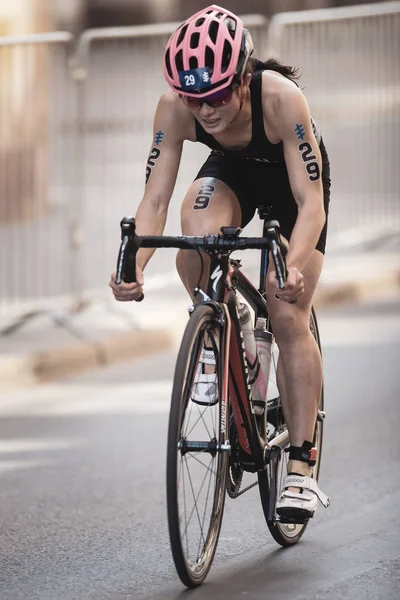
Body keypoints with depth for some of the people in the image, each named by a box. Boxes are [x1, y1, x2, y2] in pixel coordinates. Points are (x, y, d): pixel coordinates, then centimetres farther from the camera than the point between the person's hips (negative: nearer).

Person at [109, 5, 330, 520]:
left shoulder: (280, 97, -40)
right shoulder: (175, 107, -31)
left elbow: (311, 202, -41)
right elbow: (155, 200, -30)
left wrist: (295, 268, -59)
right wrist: (134, 266, -48)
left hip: (293, 180, -3)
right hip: (233, 171, 3)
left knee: (288, 317, -13)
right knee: (194, 244, -31)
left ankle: (301, 467, -6)